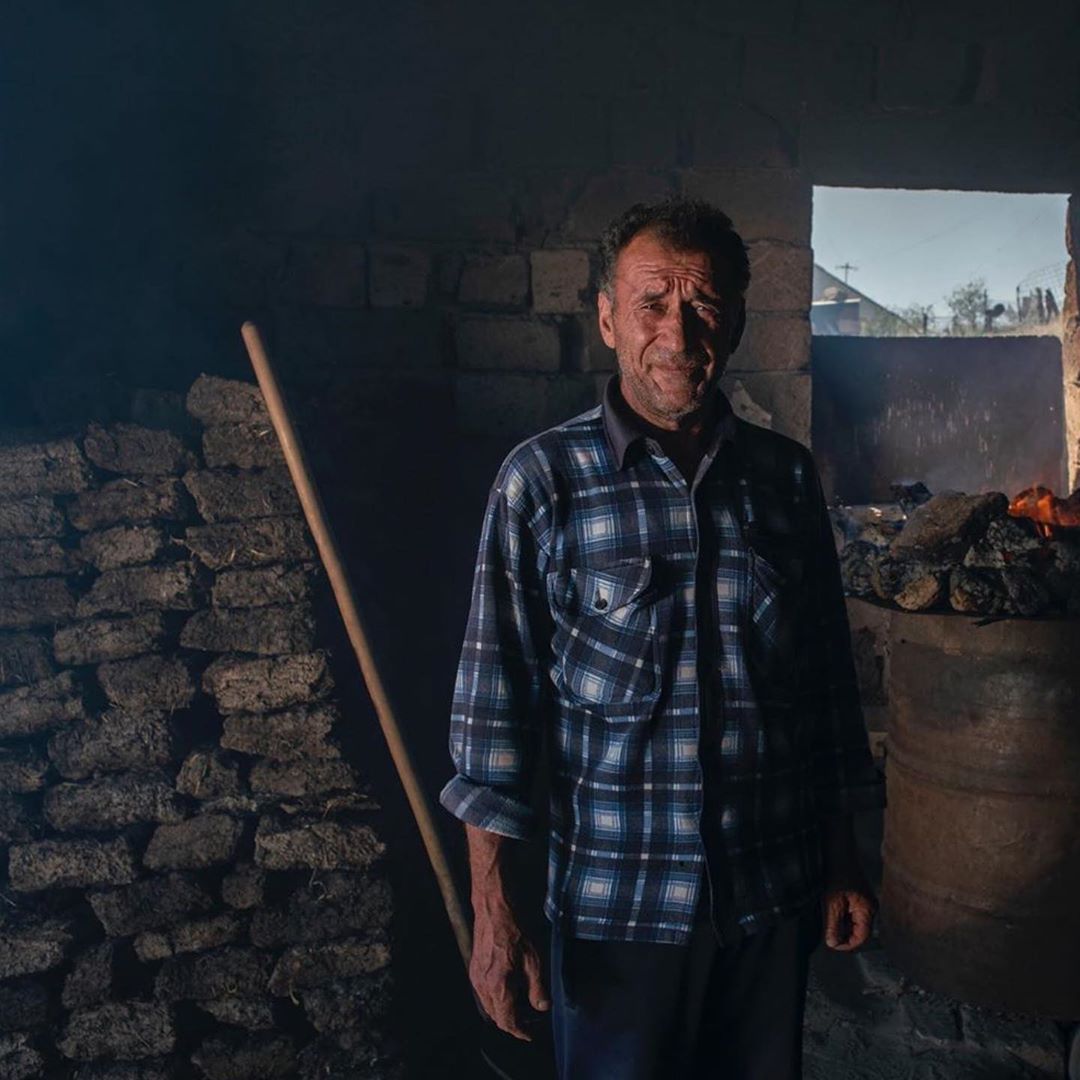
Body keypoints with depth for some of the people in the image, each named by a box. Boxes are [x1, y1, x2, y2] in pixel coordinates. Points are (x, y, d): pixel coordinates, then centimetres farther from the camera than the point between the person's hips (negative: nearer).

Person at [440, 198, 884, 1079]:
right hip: (616, 903, -3)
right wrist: (493, 905, -10)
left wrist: (845, 864, 11)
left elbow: (831, 678, 7)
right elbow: (496, 694, -9)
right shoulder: (542, 479, -9)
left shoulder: (787, 476, 1)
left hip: (776, 895, 3)